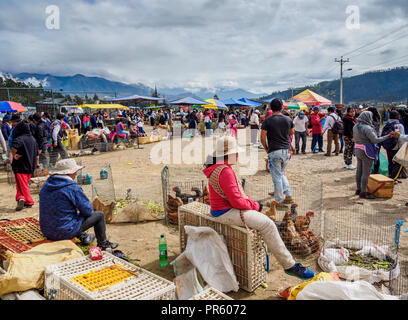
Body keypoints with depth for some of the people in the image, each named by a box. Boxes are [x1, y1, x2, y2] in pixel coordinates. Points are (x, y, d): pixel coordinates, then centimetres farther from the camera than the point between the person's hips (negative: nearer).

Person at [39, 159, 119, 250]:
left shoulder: (45, 186, 3)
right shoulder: (73, 188, -20)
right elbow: (88, 211, -14)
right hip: (66, 232, -7)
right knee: (100, 215, 7)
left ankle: (82, 236, 40)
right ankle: (103, 244, 26)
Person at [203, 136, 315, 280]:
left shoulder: (218, 168, 11)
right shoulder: (225, 172, -24)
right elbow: (236, 201, -24)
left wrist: (251, 202, 6)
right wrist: (255, 205, -8)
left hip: (229, 208, 11)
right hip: (226, 213, -11)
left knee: (263, 219, 18)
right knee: (268, 224, -13)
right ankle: (290, 265, -4)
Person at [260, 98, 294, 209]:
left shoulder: (267, 121, -9)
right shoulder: (288, 119, 4)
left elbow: (262, 138, -9)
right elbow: (292, 133, 20)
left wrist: (266, 149, 5)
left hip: (274, 152, -5)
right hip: (286, 151, 5)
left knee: (277, 177, 3)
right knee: (282, 174, 22)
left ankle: (280, 202, 10)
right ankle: (289, 196, 15)